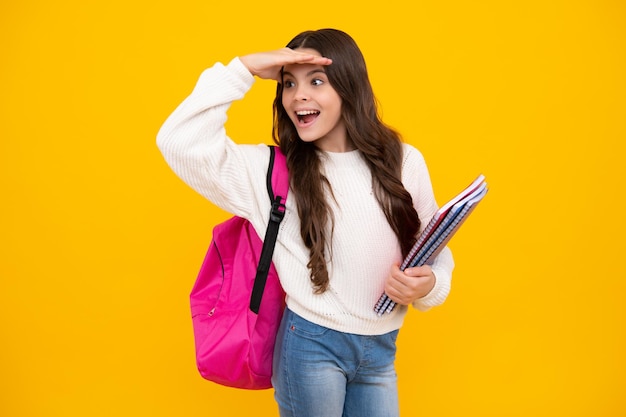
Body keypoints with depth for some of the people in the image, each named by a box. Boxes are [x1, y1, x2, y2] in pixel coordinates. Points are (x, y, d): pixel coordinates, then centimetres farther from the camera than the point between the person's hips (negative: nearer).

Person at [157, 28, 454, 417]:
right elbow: (178, 142, -18)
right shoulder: (272, 171, -6)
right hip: (310, 345, -2)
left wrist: (430, 286, -15)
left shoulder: (404, 162, -1)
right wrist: (245, 69, -18)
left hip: (381, 350, 3)